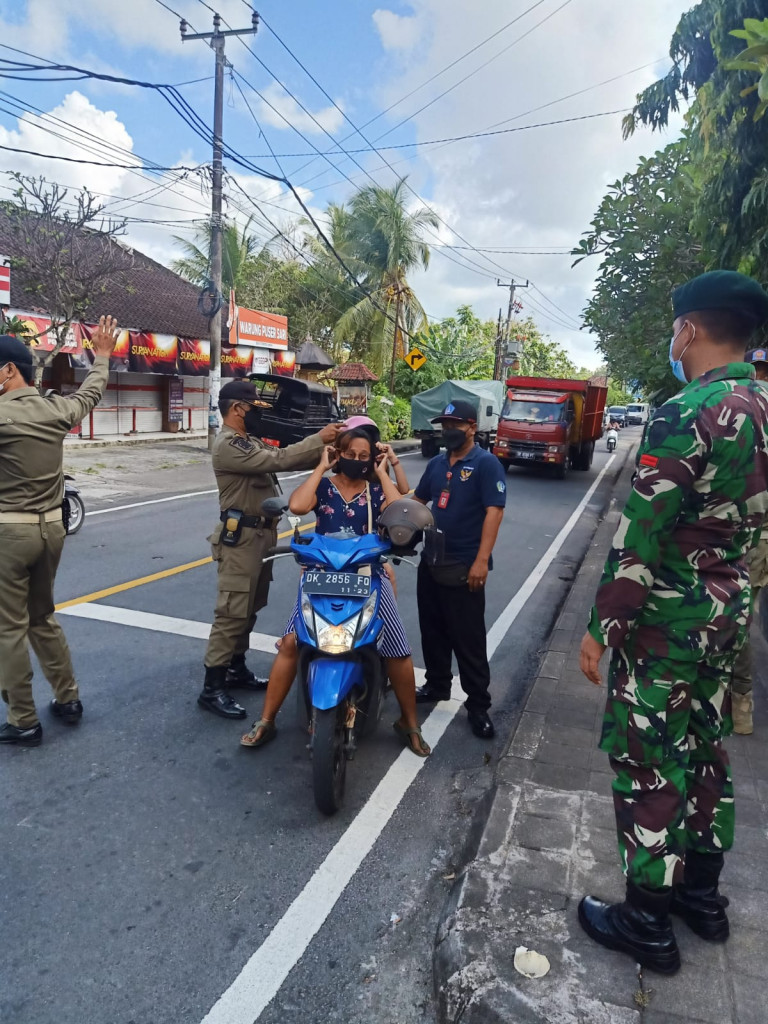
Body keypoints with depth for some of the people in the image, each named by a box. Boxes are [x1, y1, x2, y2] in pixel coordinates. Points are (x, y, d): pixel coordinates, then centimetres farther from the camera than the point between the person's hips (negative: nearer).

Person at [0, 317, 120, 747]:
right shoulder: (57, 409, 2)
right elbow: (90, 394, 20)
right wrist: (102, 357, 35)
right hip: (52, 527, 7)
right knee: (43, 617, 21)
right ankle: (68, 700, 28)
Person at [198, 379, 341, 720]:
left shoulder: (252, 441, 15)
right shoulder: (228, 445, -17)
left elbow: (281, 460, 9)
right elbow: (278, 460, -25)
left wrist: (325, 452, -2)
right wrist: (318, 439, -21)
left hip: (262, 534, 10)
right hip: (241, 537, -10)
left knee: (250, 609, 17)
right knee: (232, 612, -8)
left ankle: (236, 669, 30)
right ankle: (211, 688, 0)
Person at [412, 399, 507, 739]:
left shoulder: (486, 463, -10)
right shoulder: (436, 463, 11)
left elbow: (494, 511, -17)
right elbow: (417, 500, 23)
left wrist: (482, 560, -24)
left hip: (464, 566, -7)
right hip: (431, 560, 7)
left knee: (468, 640, -1)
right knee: (432, 631, 17)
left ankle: (478, 705, 11)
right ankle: (436, 685, 35)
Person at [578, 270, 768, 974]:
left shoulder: (685, 416, -21)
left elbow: (638, 538, -22)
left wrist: (601, 627, -15)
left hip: (667, 619, -8)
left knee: (646, 762, 4)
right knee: (705, 749, 20)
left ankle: (648, 921, 19)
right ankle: (703, 891, 37)